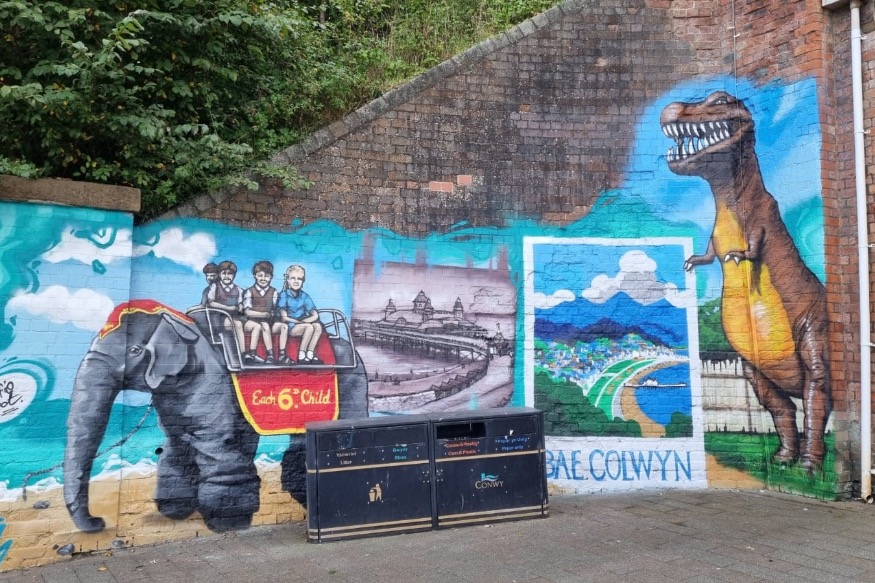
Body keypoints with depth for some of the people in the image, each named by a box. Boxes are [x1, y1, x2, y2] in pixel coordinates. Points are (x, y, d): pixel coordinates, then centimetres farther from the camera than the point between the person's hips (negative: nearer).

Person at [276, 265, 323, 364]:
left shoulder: (304, 296, 5)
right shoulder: (284, 295, -6)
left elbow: (315, 316, -2)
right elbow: (284, 318, -13)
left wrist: (303, 321, -16)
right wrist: (299, 321, -10)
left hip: (302, 325, 4)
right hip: (289, 327, -4)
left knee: (318, 326, -23)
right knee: (309, 326, -29)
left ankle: (309, 354, -21)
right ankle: (301, 356, -23)